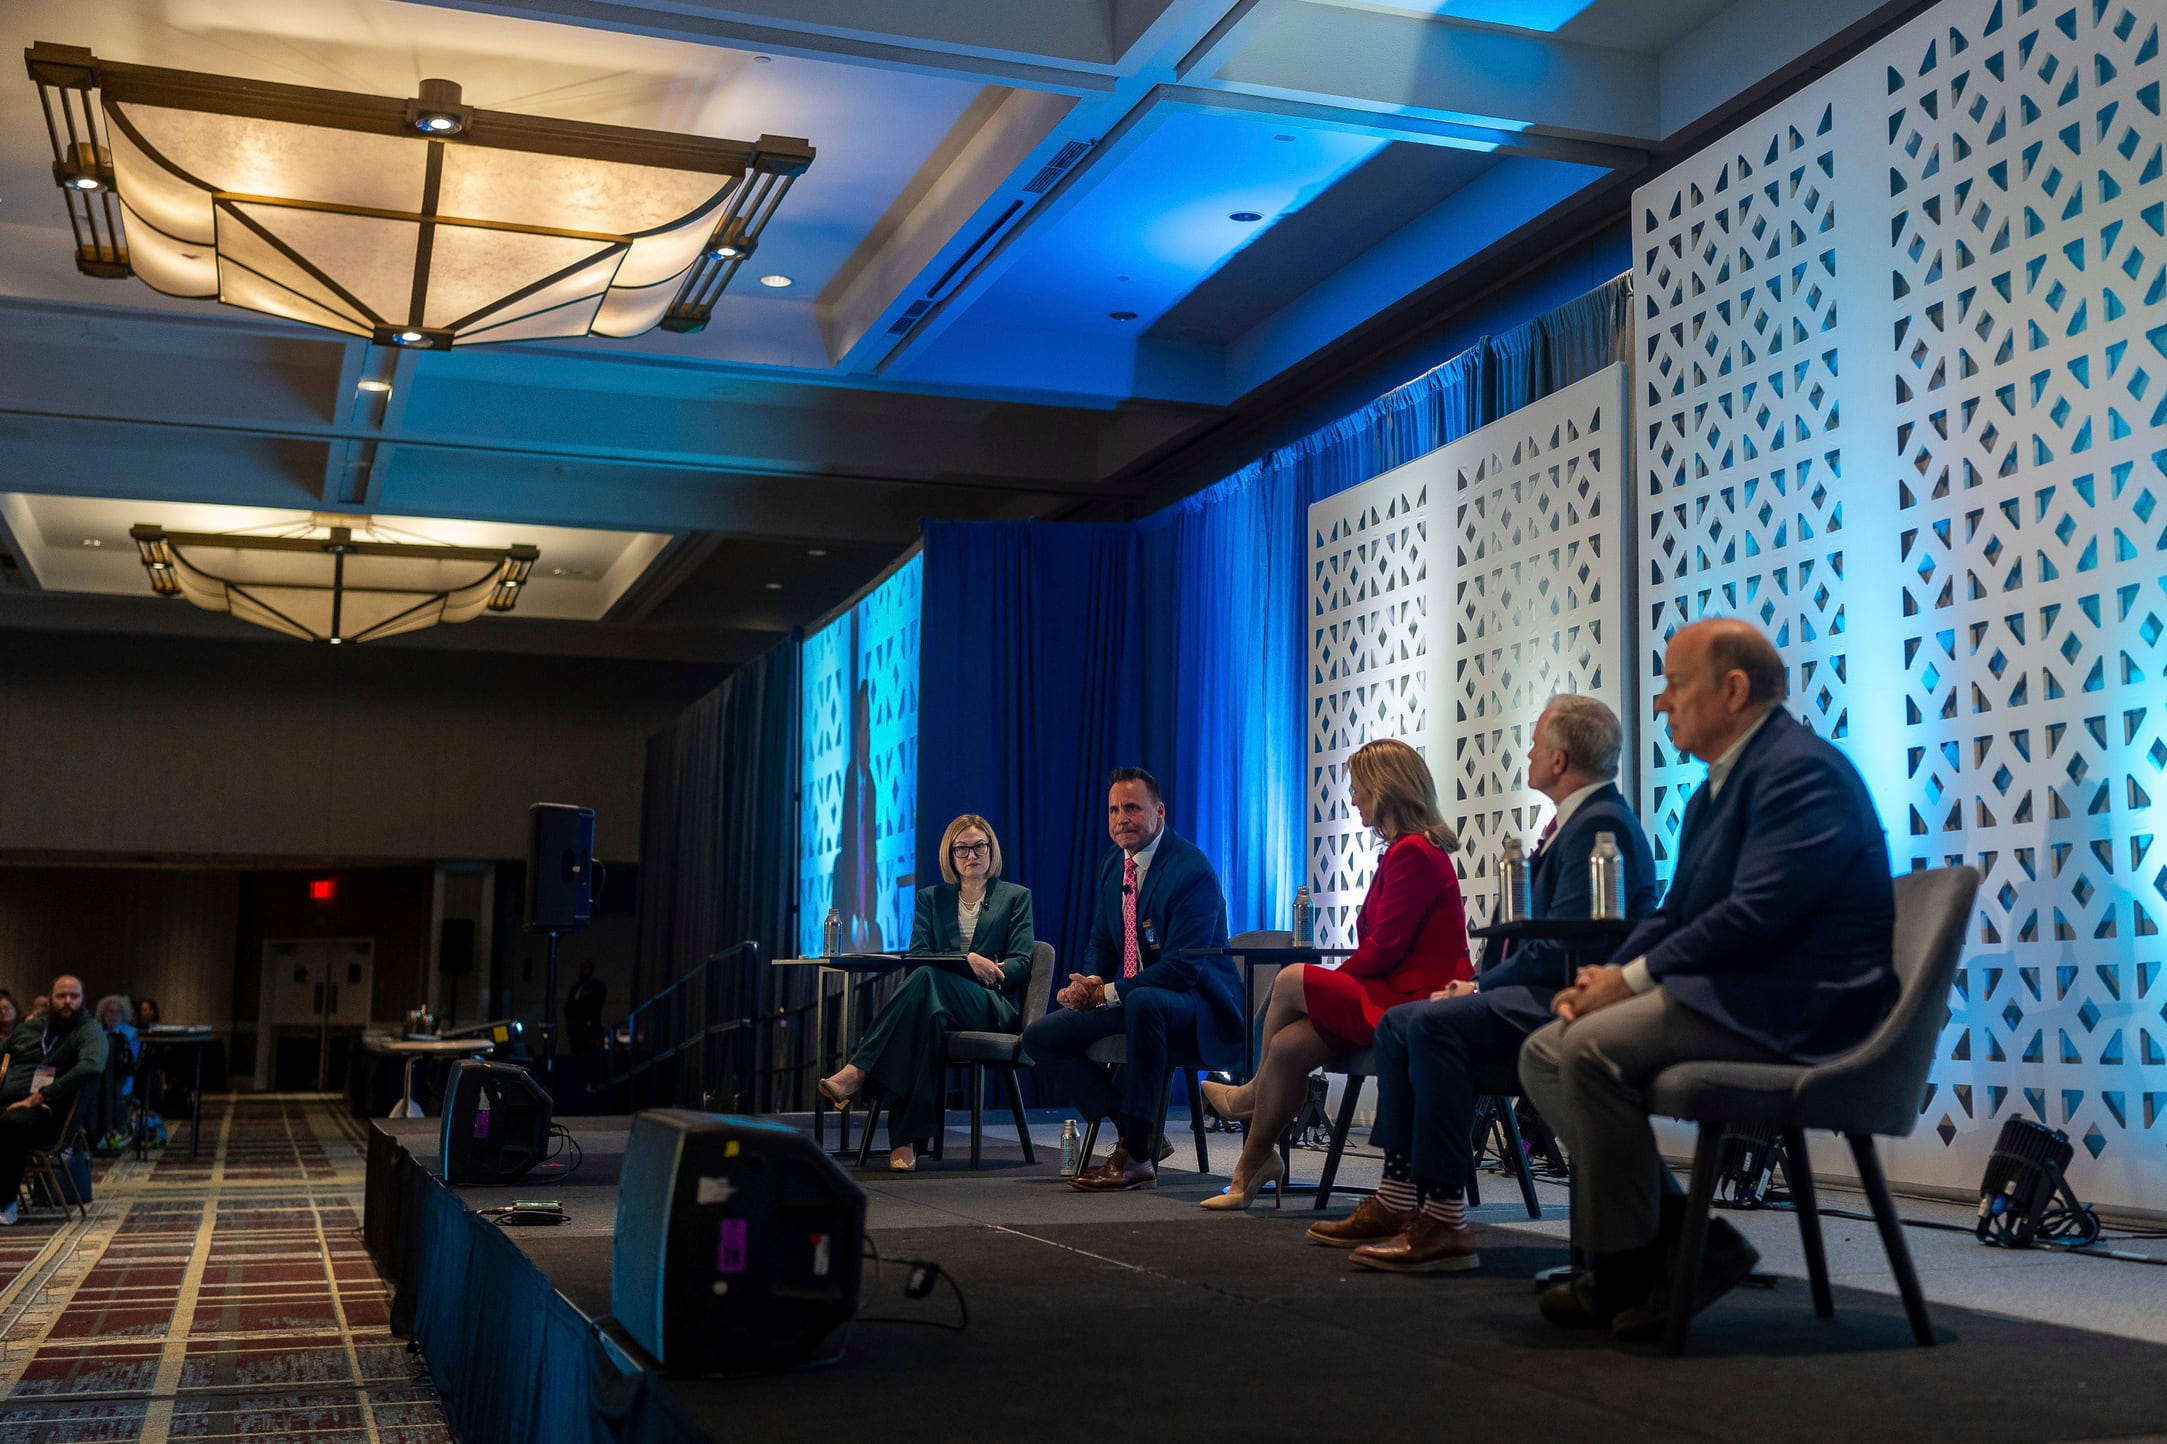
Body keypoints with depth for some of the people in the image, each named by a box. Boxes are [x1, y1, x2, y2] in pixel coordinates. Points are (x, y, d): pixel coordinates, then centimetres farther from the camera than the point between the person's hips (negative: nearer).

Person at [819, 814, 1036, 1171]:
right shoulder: (931, 898, 23)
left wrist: (988, 971, -15)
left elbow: (1020, 964, 6)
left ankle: (857, 1073, -45)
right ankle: (905, 1140, -48)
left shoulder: (1016, 897, 17)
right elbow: (917, 955, 7)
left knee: (928, 978, -36)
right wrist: (967, 960, -12)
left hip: (993, 1008, -2)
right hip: (936, 1001, 2)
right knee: (927, 1015, -40)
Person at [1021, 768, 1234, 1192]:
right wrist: (1089, 982, -8)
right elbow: (1101, 943, 16)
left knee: (1143, 1001, -42)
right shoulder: (1112, 863, 8)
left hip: (1194, 1003, -9)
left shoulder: (1192, 871, -17)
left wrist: (1106, 993, -24)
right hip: (1128, 1001, 9)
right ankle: (1139, 1132, -5)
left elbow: (1183, 967, -23)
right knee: (1039, 1038, -5)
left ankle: (1137, 1155, -31)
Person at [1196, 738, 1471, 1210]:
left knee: (1291, 981, -12)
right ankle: (1250, 1171, 4)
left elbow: (1383, 949, -17)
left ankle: (1254, 1092, 12)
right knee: (1287, 1045, -4)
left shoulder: (1414, 853, -14)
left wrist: (1329, 982, -3)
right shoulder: (1402, 851, 18)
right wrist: (1333, 983, 5)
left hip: (1413, 1003, -9)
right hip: (1391, 997, 9)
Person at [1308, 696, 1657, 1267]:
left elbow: (1562, 948, -22)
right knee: (1399, 1022, 6)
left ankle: (1444, 1222, -26)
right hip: (1546, 993, 11)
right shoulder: (1574, 820, 20)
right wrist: (1481, 984, 6)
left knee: (1434, 1024, -28)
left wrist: (1483, 988, -13)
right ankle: (1399, 1198, 4)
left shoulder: (1601, 824, -14)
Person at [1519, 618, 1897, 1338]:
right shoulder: (1716, 789, 20)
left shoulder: (1802, 770, -13)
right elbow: (1676, 913, 20)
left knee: (1592, 1049, -26)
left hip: (1791, 1012, -11)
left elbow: (1757, 914, -23)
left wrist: (1633, 977, -17)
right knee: (1544, 1053, 1)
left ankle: (1626, 1276, -12)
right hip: (1725, 995, 11)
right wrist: (1606, 976, 1)